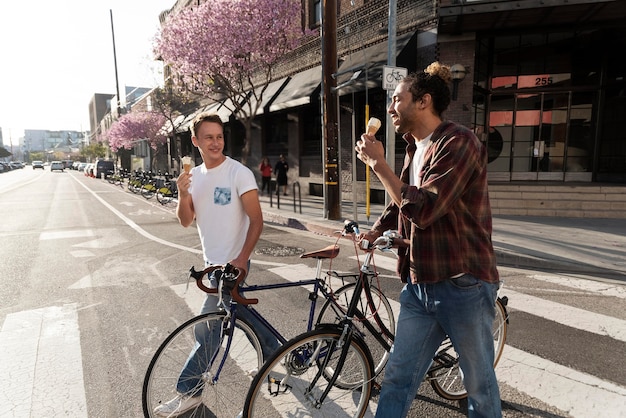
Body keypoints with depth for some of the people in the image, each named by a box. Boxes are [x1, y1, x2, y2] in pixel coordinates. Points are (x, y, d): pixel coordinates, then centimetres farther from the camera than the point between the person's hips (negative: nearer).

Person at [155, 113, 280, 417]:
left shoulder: (239, 173, -15)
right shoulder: (194, 176, 5)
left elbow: (256, 220, -16)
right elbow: (185, 221, 3)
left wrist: (241, 260, -22)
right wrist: (183, 194, -16)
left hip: (231, 264, -7)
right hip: (211, 262, 7)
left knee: (206, 332, 0)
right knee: (239, 312, 21)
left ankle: (188, 392, 19)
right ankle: (272, 349, 42)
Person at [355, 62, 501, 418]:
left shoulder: (458, 142, -15)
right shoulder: (416, 147, 12)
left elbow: (422, 211, -25)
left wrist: (378, 163, -17)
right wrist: (375, 230, 7)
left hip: (463, 285, -7)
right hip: (419, 285, 7)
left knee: (480, 385, 14)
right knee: (398, 378, 12)